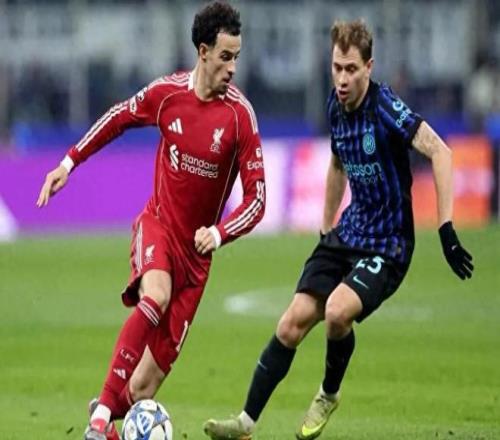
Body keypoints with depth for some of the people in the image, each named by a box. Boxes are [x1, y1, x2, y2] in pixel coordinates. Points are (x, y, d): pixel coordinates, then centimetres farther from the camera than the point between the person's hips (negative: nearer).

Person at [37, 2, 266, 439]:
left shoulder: (240, 115, -12)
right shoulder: (166, 93, -6)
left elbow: (256, 198, -11)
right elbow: (119, 117, 16)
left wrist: (219, 233, -27)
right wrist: (70, 161, 13)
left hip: (196, 248, 0)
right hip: (157, 224, 0)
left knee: (147, 382, -6)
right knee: (156, 296, -35)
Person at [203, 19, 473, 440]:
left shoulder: (386, 108, -21)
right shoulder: (336, 106, 3)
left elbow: (439, 151, -28)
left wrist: (446, 230, -34)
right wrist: (326, 229, 23)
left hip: (387, 245, -7)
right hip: (347, 233, 7)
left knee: (337, 310, -28)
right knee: (293, 322, -3)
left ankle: (329, 394, 1)